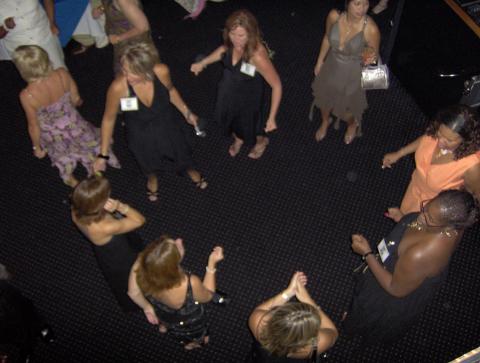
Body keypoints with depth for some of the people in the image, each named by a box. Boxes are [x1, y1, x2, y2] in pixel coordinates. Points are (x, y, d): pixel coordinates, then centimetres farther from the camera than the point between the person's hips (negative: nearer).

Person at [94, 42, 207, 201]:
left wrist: (187, 113, 3)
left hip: (165, 123, 1)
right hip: (140, 132, -1)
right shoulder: (118, 87, -38)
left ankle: (190, 170, 66)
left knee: (180, 150, 29)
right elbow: (109, 119, -20)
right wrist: (103, 155, -15)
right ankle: (152, 178, 67)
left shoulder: (161, 71, -33)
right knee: (148, 160, 29)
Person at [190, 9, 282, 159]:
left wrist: (272, 117, -29)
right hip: (227, 93, 5)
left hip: (248, 99, -5)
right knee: (228, 120, 32)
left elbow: (276, 85, -31)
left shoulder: (257, 55, -40)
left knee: (249, 124, 25)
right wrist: (202, 63, 11)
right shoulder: (232, 44, -23)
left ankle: (262, 141, 62)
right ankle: (238, 139, 68)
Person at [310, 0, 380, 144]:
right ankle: (325, 122, 65)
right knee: (324, 99, 29)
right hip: (331, 67, 3)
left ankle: (353, 125, 62)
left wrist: (371, 59, -38)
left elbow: (375, 55, -14)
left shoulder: (371, 29, -32)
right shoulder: (334, 16, -23)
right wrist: (320, 61, 8)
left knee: (346, 108, 23)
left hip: (352, 74, -3)